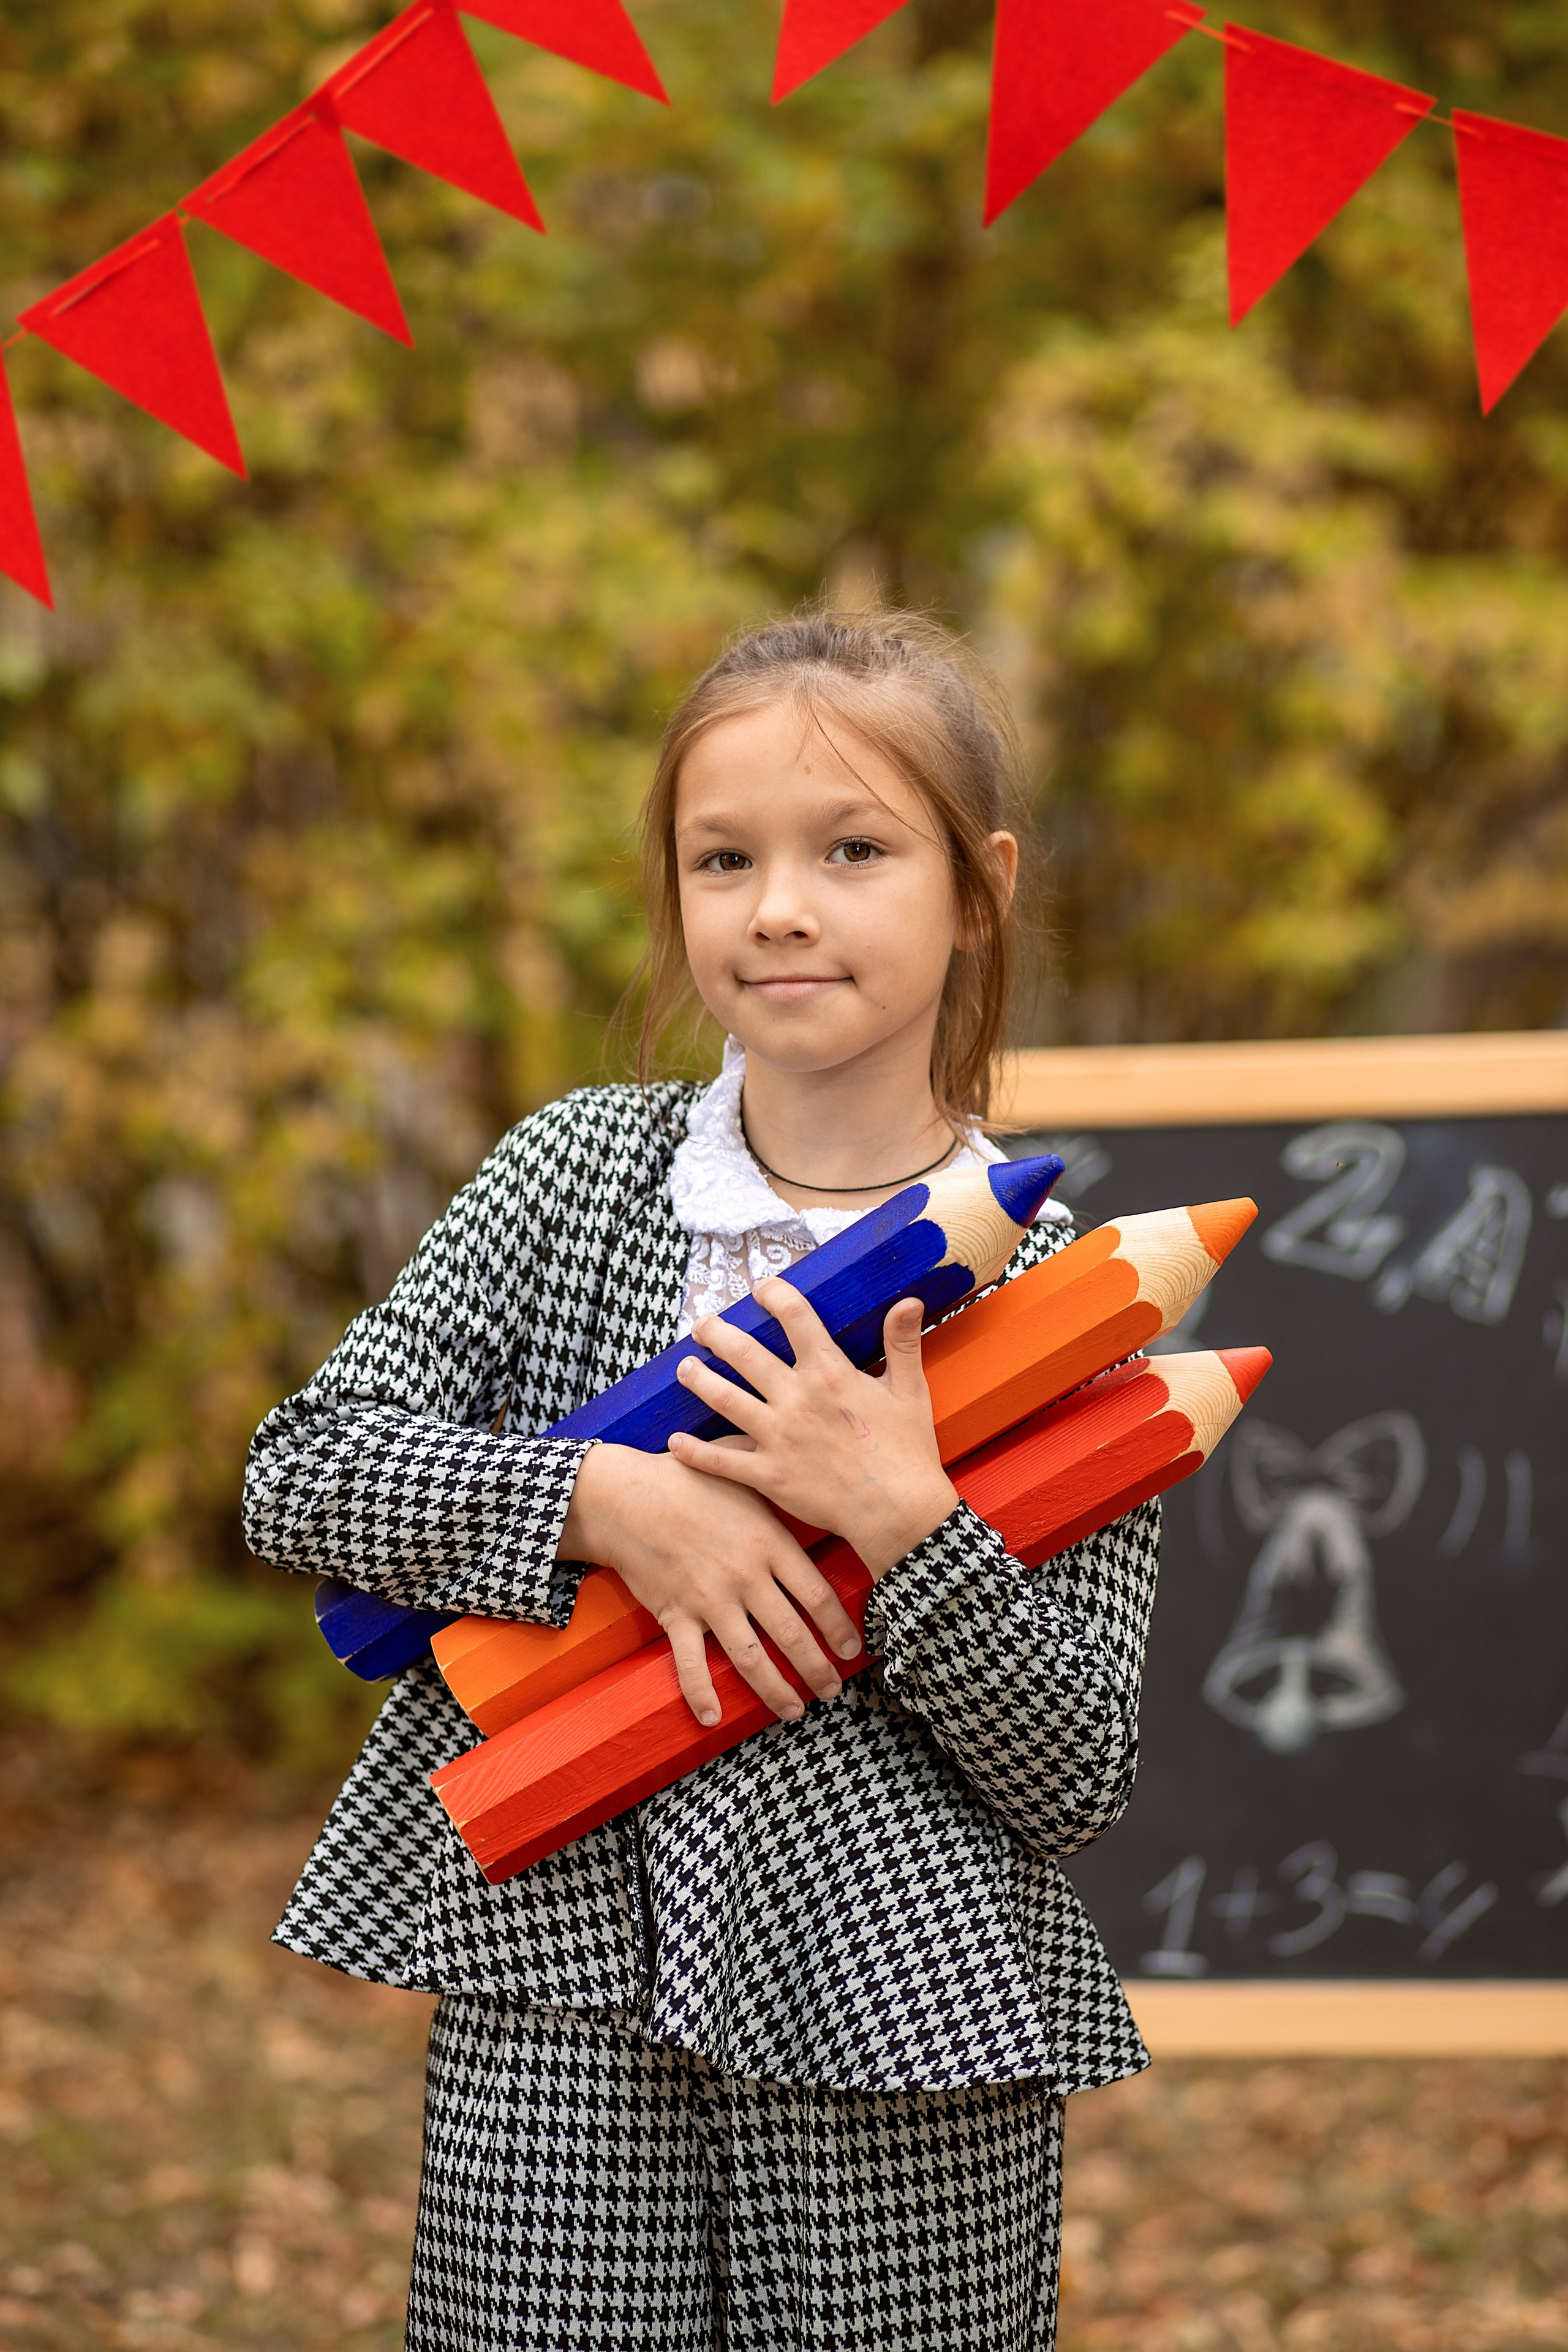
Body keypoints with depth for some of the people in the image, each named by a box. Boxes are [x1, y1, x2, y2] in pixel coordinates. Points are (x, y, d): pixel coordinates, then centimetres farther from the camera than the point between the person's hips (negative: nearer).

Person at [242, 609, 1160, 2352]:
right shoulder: (578, 1170, 4)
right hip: (555, 2004, 1)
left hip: (895, 2014, -1)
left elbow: (1079, 1776, -5)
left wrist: (906, 1522, -19)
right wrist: (608, 1503, -16)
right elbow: (297, 1474, -3)